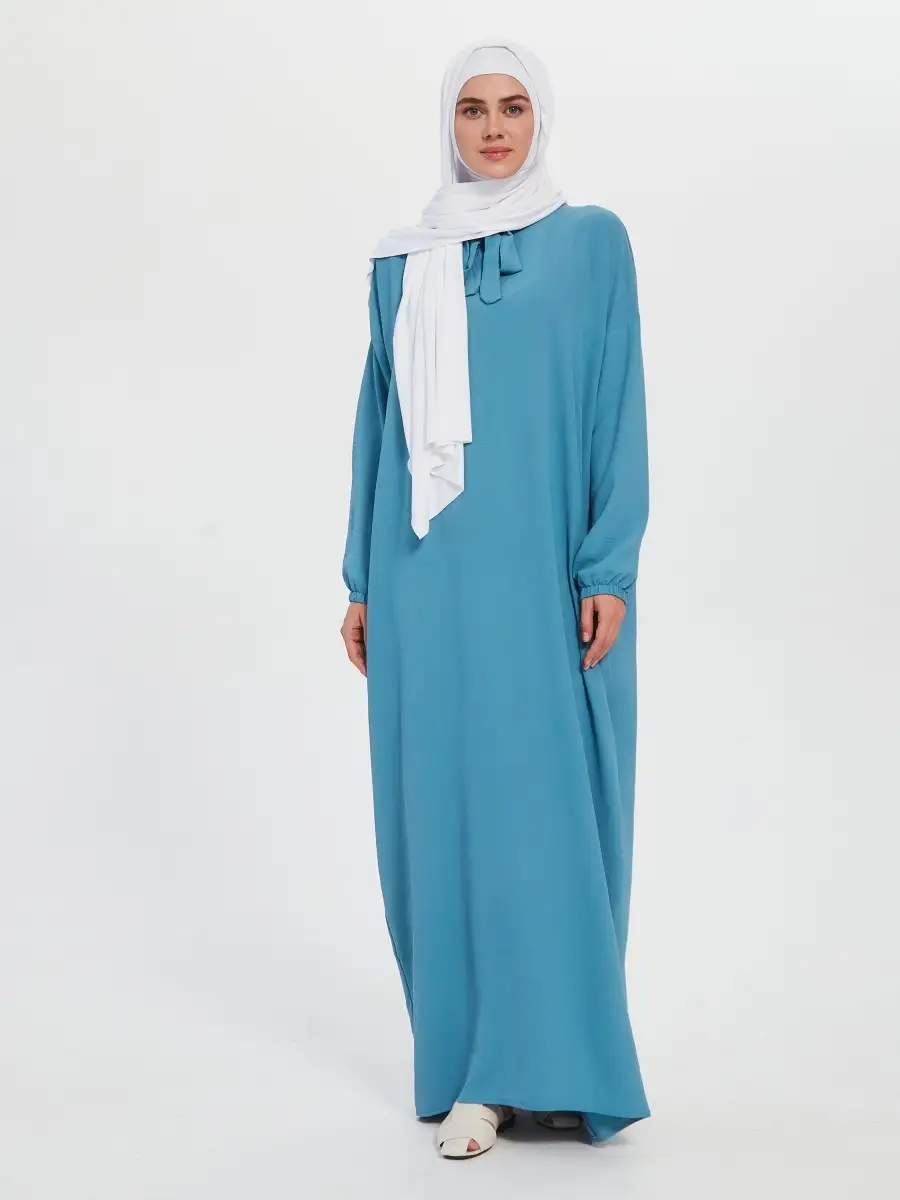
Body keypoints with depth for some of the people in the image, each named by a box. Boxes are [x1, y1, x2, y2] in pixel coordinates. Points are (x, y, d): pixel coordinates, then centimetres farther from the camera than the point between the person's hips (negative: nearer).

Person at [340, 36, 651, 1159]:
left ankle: (556, 1060, 11)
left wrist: (609, 570, -8)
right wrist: (362, 581, 9)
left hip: (542, 572, -3)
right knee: (439, 804, 3)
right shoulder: (402, 264, 12)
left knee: (547, 801, -2)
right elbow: (381, 424, 13)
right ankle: (468, 1067, 14)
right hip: (429, 575, 3)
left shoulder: (591, 242, 4)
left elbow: (619, 410, -1)